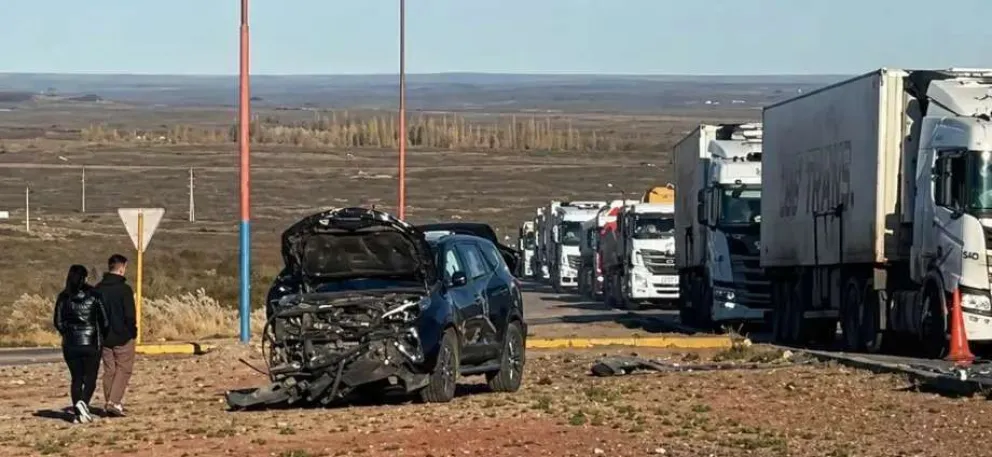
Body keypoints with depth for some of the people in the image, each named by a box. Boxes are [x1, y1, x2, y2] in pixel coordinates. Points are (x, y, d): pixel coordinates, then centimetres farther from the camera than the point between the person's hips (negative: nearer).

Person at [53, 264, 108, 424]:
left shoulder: (63, 297, 0)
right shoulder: (93, 296, -7)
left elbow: (58, 323, 3)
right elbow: (104, 320, -5)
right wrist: (102, 337, 13)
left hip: (70, 344, 2)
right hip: (91, 342, -2)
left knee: (76, 378, 10)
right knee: (90, 377, 5)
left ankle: (78, 413, 4)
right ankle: (83, 402, -21)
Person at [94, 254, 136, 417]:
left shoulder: (98, 289, 3)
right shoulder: (124, 289, -16)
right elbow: (130, 315, -17)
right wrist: (133, 331, -1)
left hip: (104, 337, 6)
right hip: (123, 337, -5)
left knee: (109, 370, 13)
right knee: (123, 369, 2)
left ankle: (109, 403, 15)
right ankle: (114, 402, -9)